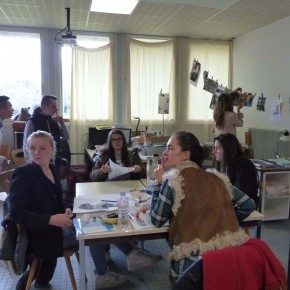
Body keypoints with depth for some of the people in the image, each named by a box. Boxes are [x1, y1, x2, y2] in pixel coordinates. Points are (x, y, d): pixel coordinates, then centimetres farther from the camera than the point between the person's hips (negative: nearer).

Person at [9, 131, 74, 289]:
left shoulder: (53, 169, 5)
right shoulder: (22, 174, -15)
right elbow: (17, 213, -22)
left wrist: (65, 211, -8)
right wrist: (51, 219, -33)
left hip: (52, 227, 7)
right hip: (35, 235, -7)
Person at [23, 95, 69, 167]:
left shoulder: (54, 120, 5)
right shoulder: (32, 122, -9)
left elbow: (66, 138, 7)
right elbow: (27, 145, -7)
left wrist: (62, 123, -5)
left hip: (56, 160, 5)